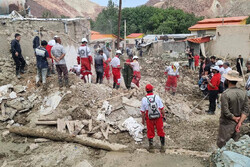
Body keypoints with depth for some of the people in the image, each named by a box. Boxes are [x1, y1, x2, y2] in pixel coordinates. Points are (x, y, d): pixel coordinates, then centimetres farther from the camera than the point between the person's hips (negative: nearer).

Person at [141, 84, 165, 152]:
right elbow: (161, 108, -4)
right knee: (161, 132, 14)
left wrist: (143, 120, 6)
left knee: (150, 133, 14)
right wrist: (163, 115, 10)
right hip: (158, 117, 1)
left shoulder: (144, 99, -10)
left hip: (149, 119, 0)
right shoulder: (157, 97, -8)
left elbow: (143, 111, -5)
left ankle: (151, 147, 22)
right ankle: (163, 146, 22)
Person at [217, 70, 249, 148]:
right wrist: (240, 122, -5)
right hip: (237, 124, 6)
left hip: (227, 124, -6)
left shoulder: (225, 94, -21)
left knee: (222, 145, 7)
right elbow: (246, 110, -3)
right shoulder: (243, 93, -2)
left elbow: (225, 112, -22)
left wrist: (235, 118, -8)